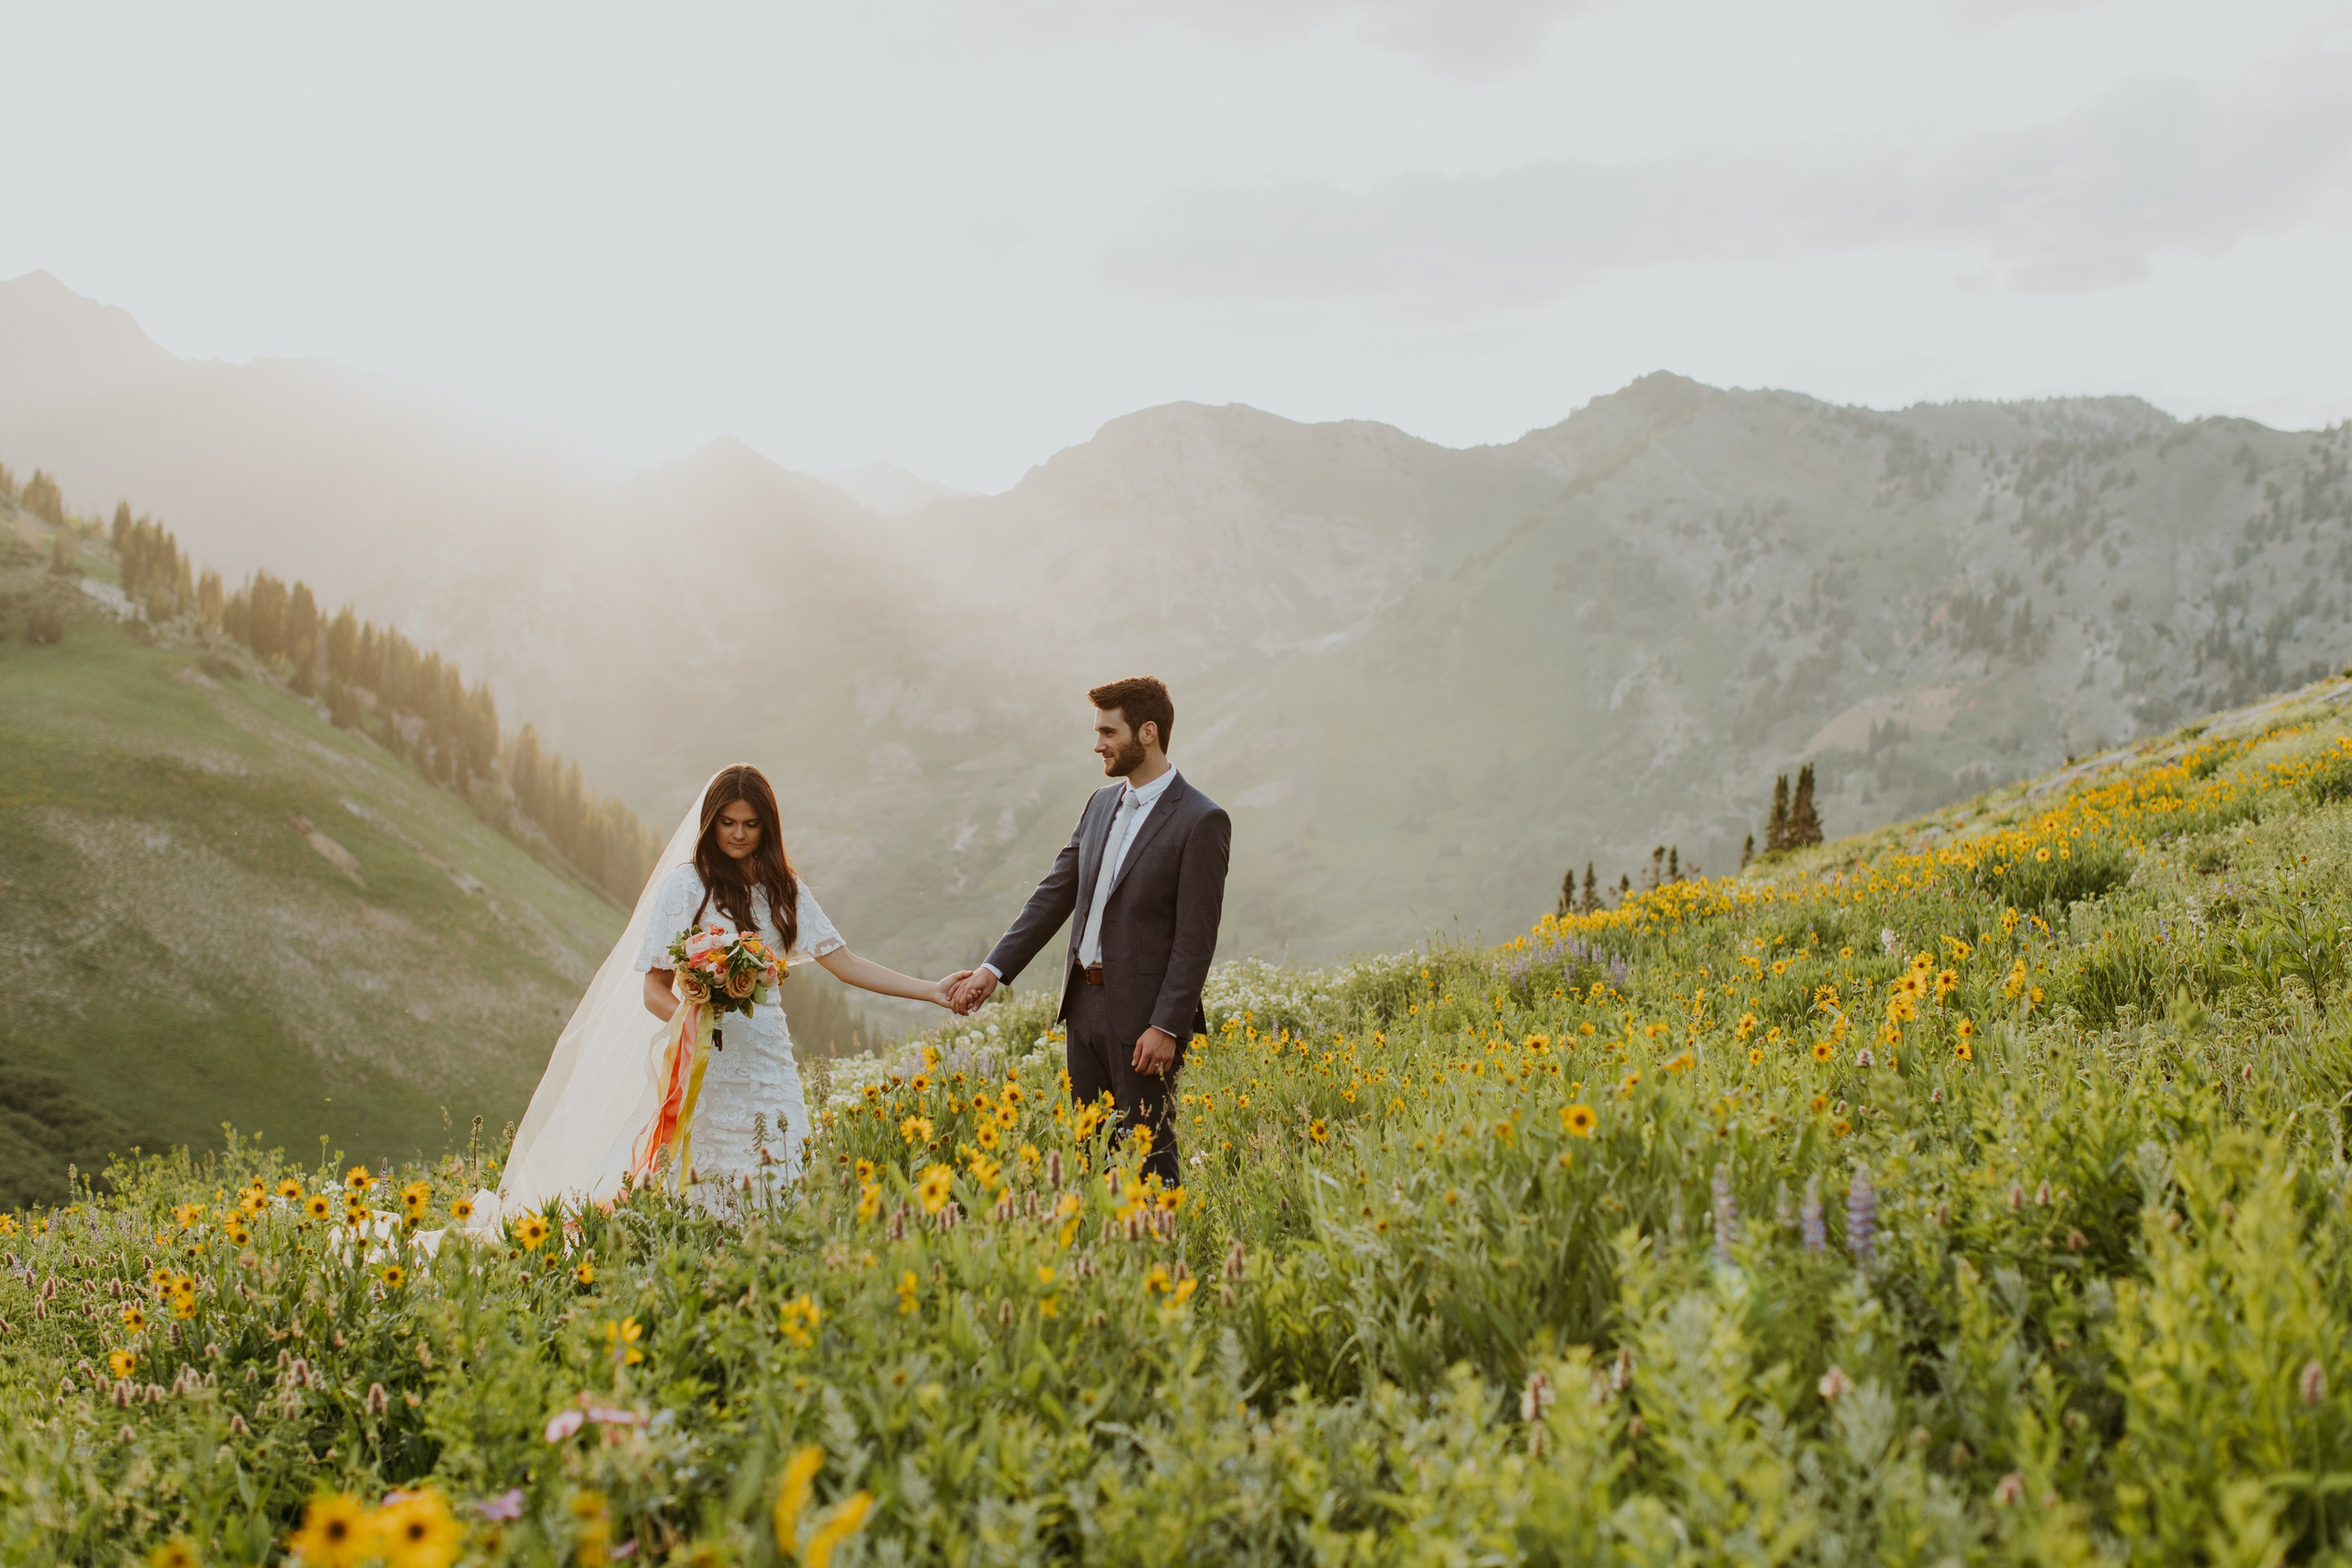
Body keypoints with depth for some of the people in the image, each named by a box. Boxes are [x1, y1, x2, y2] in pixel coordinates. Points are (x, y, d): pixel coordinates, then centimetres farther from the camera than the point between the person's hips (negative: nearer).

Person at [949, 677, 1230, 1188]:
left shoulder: (1201, 821, -11)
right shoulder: (1102, 804, 12)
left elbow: (1197, 937, -14)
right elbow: (1055, 895, 12)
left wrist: (1167, 1027, -18)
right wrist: (995, 969, 3)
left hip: (1142, 1013, -7)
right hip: (1084, 1004, 7)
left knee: (1146, 1150, -2)